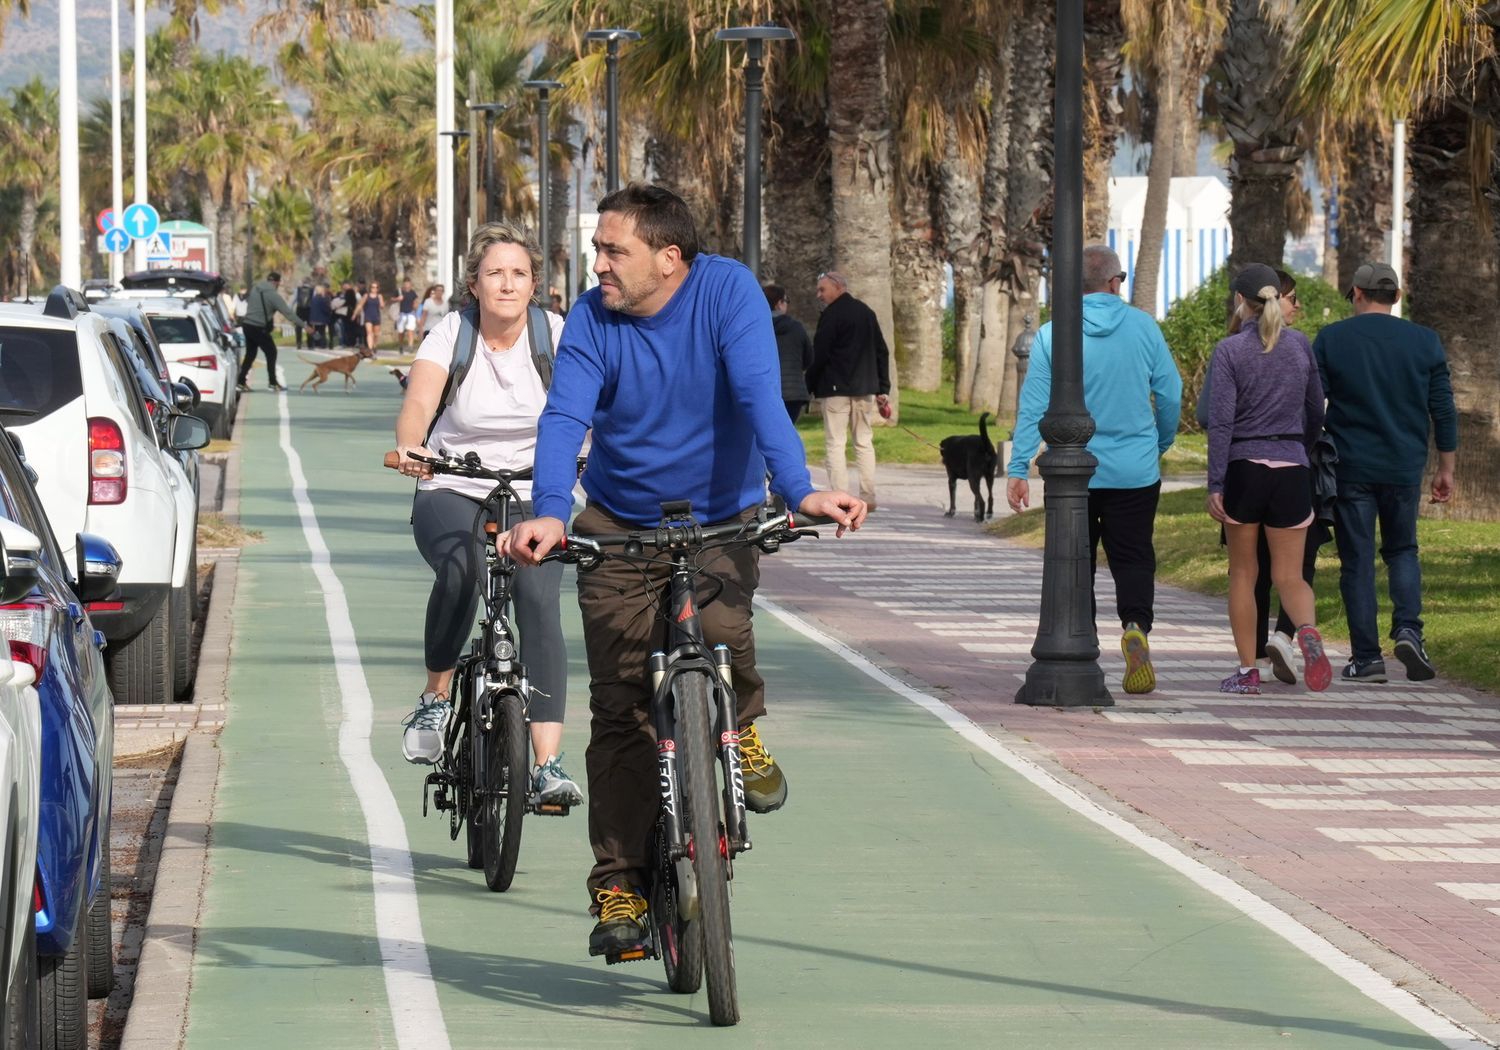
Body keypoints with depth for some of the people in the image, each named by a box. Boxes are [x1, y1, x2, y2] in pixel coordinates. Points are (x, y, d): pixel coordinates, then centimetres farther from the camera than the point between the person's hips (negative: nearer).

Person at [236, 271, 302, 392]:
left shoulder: (254, 290, 7)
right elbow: (287, 312, -16)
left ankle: (242, 381, 13)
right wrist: (303, 325, -15)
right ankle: (273, 382, 3)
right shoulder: (273, 295, -14)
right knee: (271, 352, 5)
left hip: (247, 326, 7)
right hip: (259, 328, -7)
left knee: (250, 354, 15)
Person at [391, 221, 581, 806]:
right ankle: (435, 698, -12)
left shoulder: (554, 336, -4)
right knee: (461, 567, -33)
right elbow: (419, 402, -21)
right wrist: (410, 448, -43)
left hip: (531, 498, 1)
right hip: (450, 494, -1)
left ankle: (547, 764, -20)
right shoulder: (451, 334, -6)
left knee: (539, 602, -20)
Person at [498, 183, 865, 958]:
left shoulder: (727, 292, -16)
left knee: (719, 629, -31)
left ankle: (741, 728, 3)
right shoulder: (592, 318, -12)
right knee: (620, 706, -5)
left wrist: (799, 491, -41)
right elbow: (565, 417, -25)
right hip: (620, 526, 2)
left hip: (722, 516, -1)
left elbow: (759, 395, -27)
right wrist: (549, 513, -43)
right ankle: (619, 885, 4)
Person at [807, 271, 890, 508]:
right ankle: (868, 497, 10)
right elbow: (881, 352, 16)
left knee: (835, 444, -6)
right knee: (863, 442, 12)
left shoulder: (831, 315, -9)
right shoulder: (867, 313, 15)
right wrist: (883, 390, 17)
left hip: (837, 388, -7)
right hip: (864, 388, 7)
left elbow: (819, 355, -13)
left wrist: (808, 386, -3)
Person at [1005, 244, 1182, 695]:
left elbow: (1033, 405, -7)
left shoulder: (1051, 335, -6)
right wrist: (1161, 446, 20)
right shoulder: (1143, 327, -2)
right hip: (1135, 470, 0)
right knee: (1133, 557, 6)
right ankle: (1136, 625, -20)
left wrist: (1017, 468, -4)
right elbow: (1170, 395, 3)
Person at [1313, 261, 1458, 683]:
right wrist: (1445, 470, 12)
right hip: (1405, 468, 2)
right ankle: (1408, 628, -5)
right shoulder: (1424, 342, 2)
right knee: (1402, 551, 17)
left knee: (1357, 560, 4)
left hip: (1350, 469, -2)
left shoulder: (1331, 339, -2)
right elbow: (1444, 411, 4)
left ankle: (1366, 656, 1)